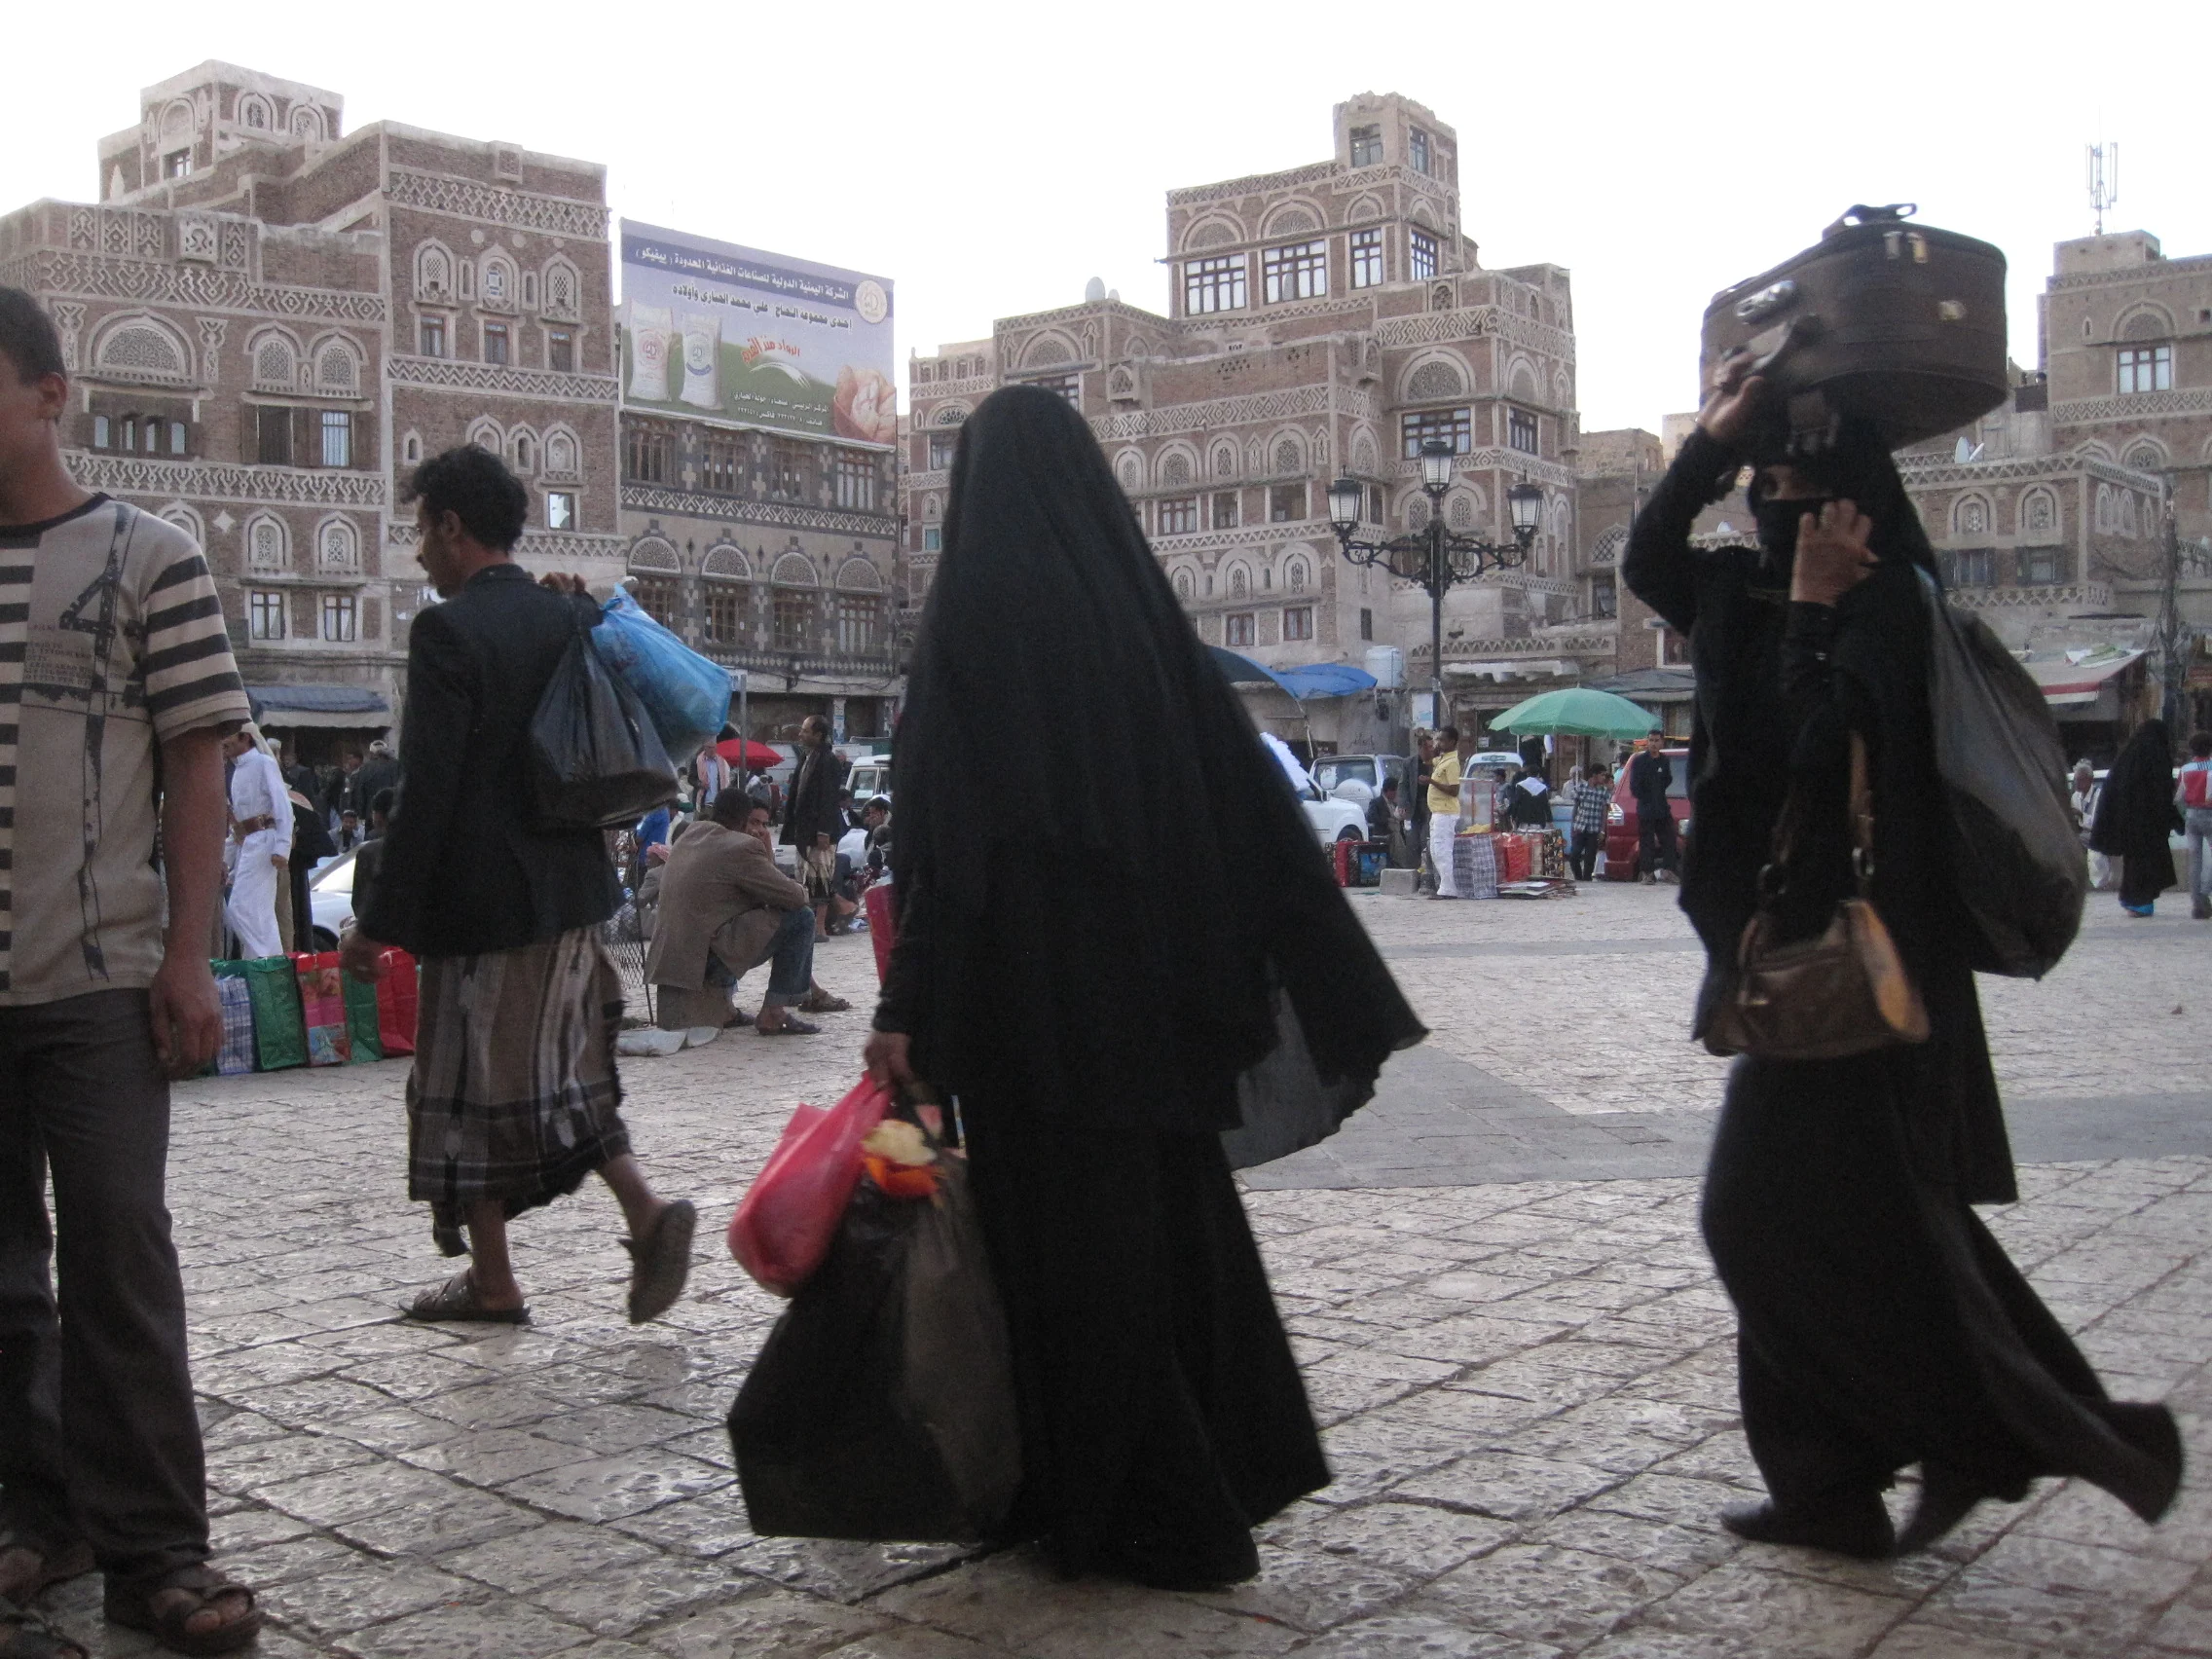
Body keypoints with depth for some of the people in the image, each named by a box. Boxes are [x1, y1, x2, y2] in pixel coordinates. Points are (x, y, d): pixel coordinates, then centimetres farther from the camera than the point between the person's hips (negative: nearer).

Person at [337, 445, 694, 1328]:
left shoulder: (447, 631, -14)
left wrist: (380, 920, -13)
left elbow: (426, 791, -18)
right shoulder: (574, 617, 6)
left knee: (471, 1083, 7)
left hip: (481, 899, -7)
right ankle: (646, 1211, 1)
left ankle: (492, 1281, 17)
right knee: (563, 1073, 17)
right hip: (569, 889, 7)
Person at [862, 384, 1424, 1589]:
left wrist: (907, 1007, -12)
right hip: (1151, 980, 6)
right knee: (1171, 1212, 17)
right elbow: (1243, 799, 5)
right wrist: (1326, 983, 10)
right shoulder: (1142, 603, 6)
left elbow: (941, 823, -15)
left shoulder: (977, 611, -9)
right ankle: (1219, 1475, 27)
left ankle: (1114, 1515, 14)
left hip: (1029, 989, -6)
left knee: (1068, 1233, 4)